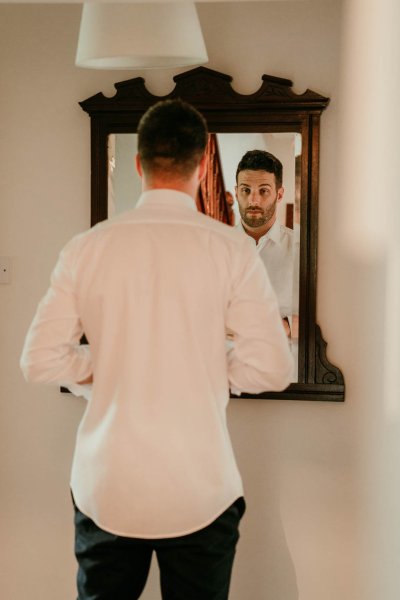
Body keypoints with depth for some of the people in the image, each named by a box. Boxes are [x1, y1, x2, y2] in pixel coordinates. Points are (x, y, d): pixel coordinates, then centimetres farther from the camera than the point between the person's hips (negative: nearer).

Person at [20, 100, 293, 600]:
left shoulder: (85, 248, -4)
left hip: (104, 488, 2)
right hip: (199, 492, -1)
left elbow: (40, 362, -3)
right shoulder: (230, 249, -9)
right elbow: (271, 369, -10)